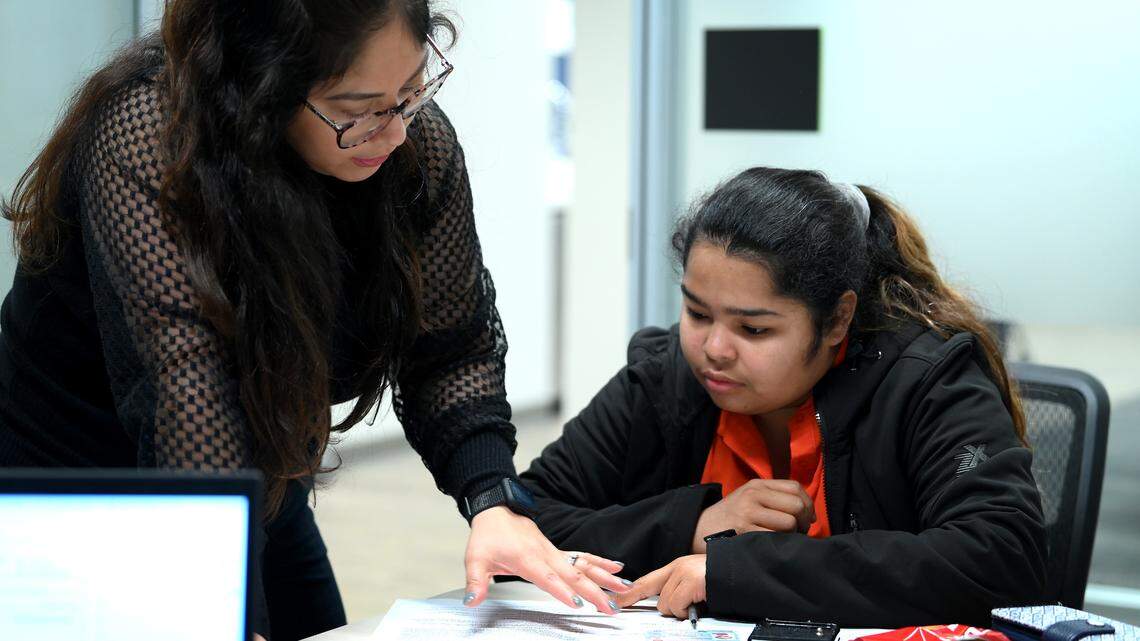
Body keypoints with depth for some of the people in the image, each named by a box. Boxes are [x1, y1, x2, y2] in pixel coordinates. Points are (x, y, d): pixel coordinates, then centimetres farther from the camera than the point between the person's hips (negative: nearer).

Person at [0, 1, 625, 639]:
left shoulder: (420, 144, -16)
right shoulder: (143, 145, -32)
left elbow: (452, 354, -9)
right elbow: (184, 400, -41)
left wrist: (493, 502, -26)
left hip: (269, 512, 5)